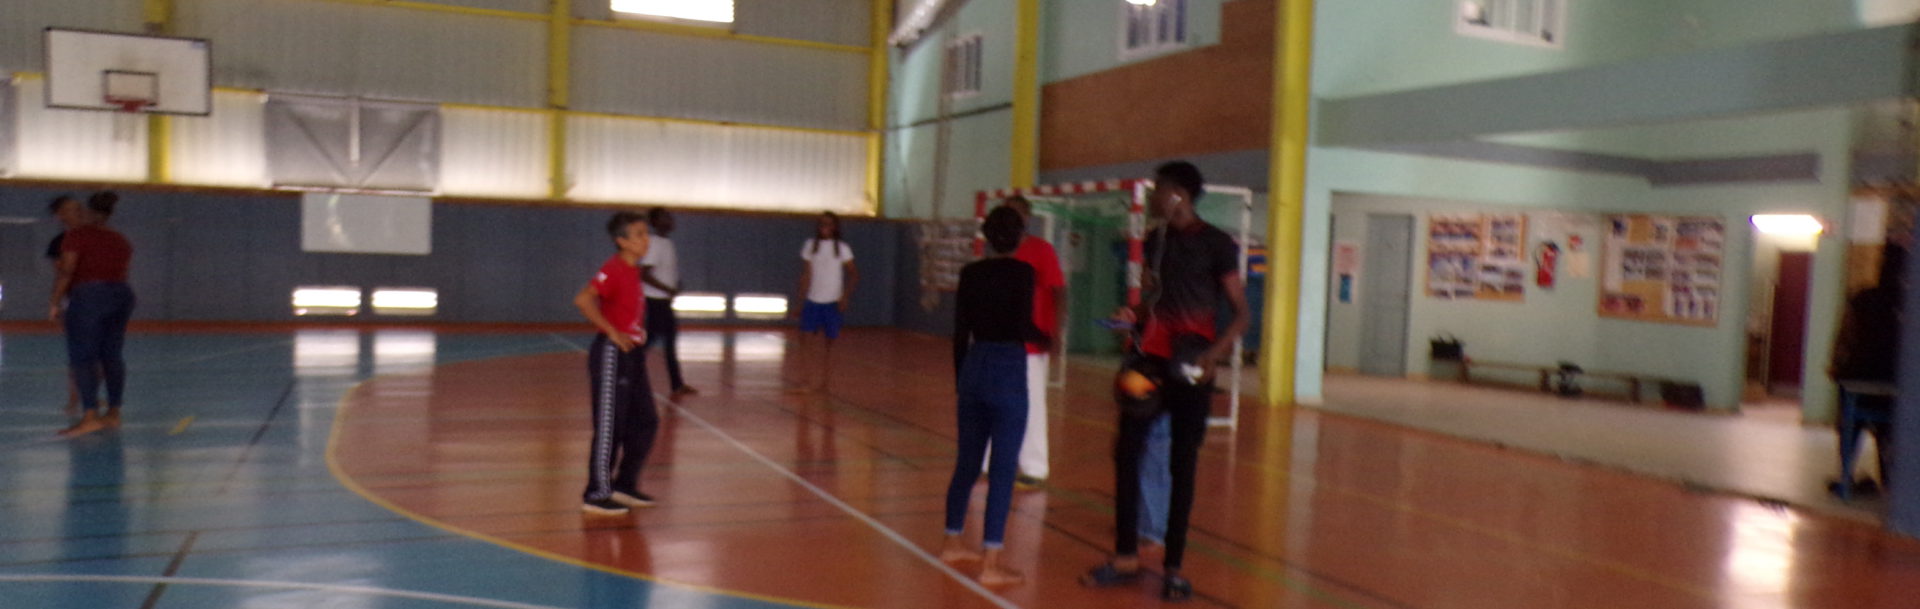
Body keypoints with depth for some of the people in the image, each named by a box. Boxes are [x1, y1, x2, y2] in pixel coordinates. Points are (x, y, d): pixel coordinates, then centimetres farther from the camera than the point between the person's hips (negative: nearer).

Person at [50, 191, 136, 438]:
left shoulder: (77, 235, -5)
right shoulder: (121, 240, 14)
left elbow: (65, 271, -12)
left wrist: (55, 302, -8)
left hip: (88, 298, -7)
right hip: (122, 296, 7)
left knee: (82, 357, -9)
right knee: (111, 355, 9)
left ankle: (90, 417, -17)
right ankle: (113, 413, 8)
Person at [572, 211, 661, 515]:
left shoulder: (633, 270, 11)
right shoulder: (613, 270, -16)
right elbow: (583, 300, -29)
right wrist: (612, 331, -24)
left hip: (632, 353, 9)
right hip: (612, 354, -9)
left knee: (646, 422, 13)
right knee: (609, 427, -2)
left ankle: (624, 485, 24)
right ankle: (596, 495, 9)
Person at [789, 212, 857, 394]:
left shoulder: (842, 248, -2)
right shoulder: (810, 246, 6)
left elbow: (854, 274, -2)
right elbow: (806, 275, 8)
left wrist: (845, 296, -14)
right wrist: (801, 300, 4)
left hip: (832, 302, -2)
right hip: (812, 300, 2)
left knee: (828, 343, 3)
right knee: (805, 339, -7)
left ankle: (823, 382, 11)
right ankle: (803, 381, -4)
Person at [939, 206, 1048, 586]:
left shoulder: (970, 273, 6)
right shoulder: (1022, 272, -7)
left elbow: (960, 335, 8)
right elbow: (1023, 327, -15)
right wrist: (1046, 339, 6)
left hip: (974, 368, 5)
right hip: (1008, 372, -5)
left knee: (967, 462, 17)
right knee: (1003, 468, -1)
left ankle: (953, 543, 29)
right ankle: (991, 563, -1)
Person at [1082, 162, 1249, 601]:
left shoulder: (1215, 243, -7)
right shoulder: (1156, 240, 10)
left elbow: (1241, 314, -8)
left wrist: (1214, 353, -25)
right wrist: (1134, 317, -1)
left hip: (1190, 365, -5)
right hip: (1152, 356, 6)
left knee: (1182, 465, 2)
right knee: (1127, 452, 3)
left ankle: (1174, 569, 12)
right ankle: (1126, 558, 14)